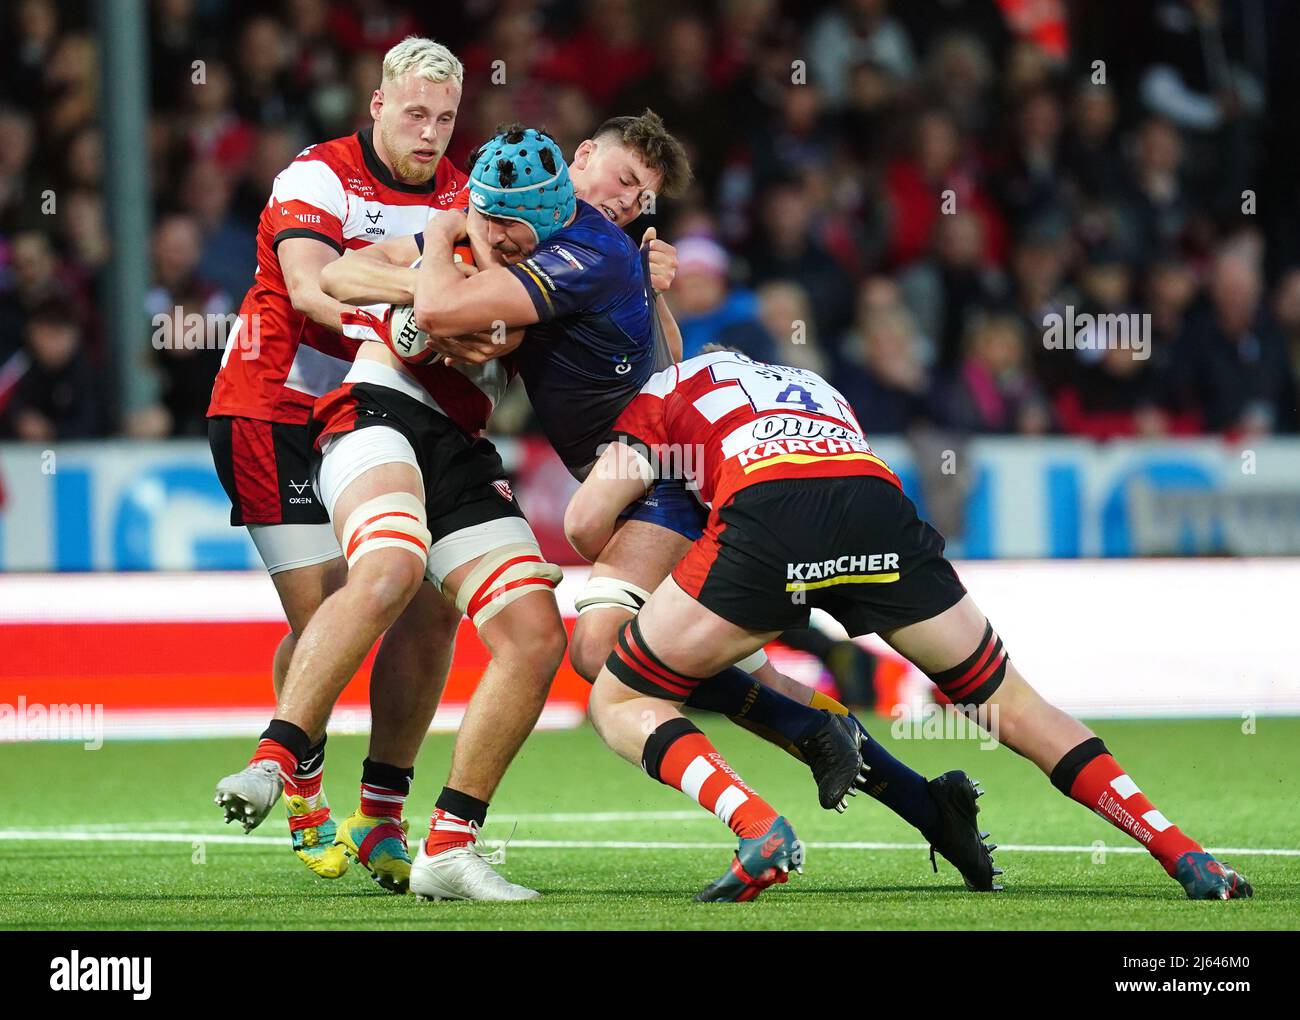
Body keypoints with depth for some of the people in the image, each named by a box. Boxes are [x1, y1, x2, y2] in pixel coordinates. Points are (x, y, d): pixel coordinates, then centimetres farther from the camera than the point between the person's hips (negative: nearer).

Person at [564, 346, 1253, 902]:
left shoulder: (669, 389, 31)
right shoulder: (824, 393, 45)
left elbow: (586, 522, 20)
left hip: (765, 513, -4)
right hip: (881, 500, 4)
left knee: (621, 703, 13)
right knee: (1011, 705, 21)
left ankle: (758, 828, -11)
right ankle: (1184, 855, 12)